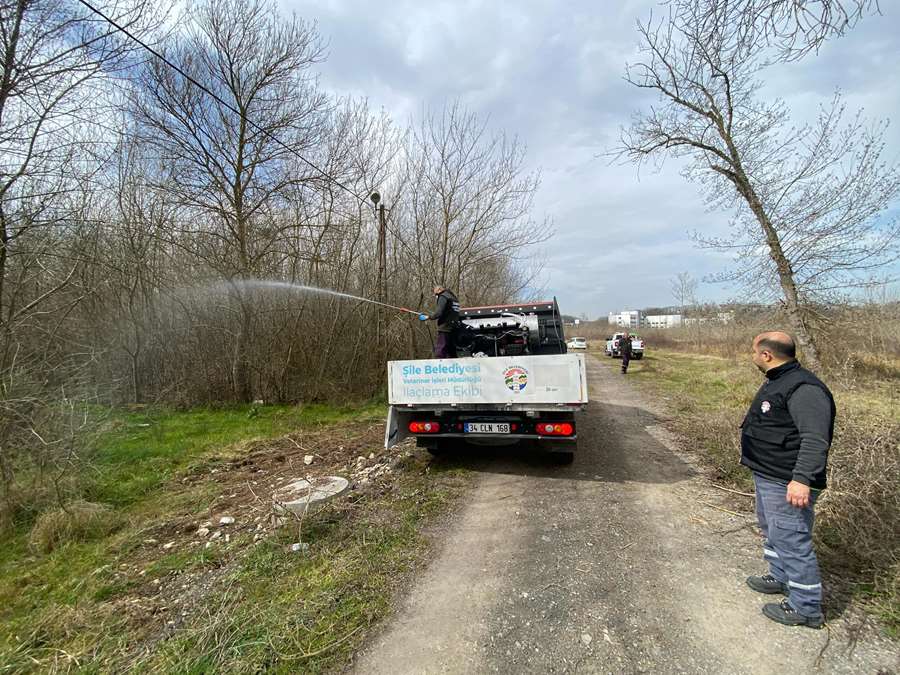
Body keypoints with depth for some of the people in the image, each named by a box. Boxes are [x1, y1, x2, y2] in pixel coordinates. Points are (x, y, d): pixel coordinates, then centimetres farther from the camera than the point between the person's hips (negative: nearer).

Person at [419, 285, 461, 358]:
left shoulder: (443, 297, -4)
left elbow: (439, 312, -16)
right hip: (454, 328, 9)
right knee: (451, 353, 12)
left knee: (440, 352, -9)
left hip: (445, 328, -9)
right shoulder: (453, 297, 22)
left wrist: (428, 317, -7)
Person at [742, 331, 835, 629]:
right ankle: (780, 577, 42)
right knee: (771, 529, 24)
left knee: (791, 540, 0)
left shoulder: (803, 388, -23)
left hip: (788, 484, -11)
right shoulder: (777, 381, 10)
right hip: (767, 476, 11)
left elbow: (815, 438, -30)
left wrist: (802, 478, -35)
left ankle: (806, 607, 16)